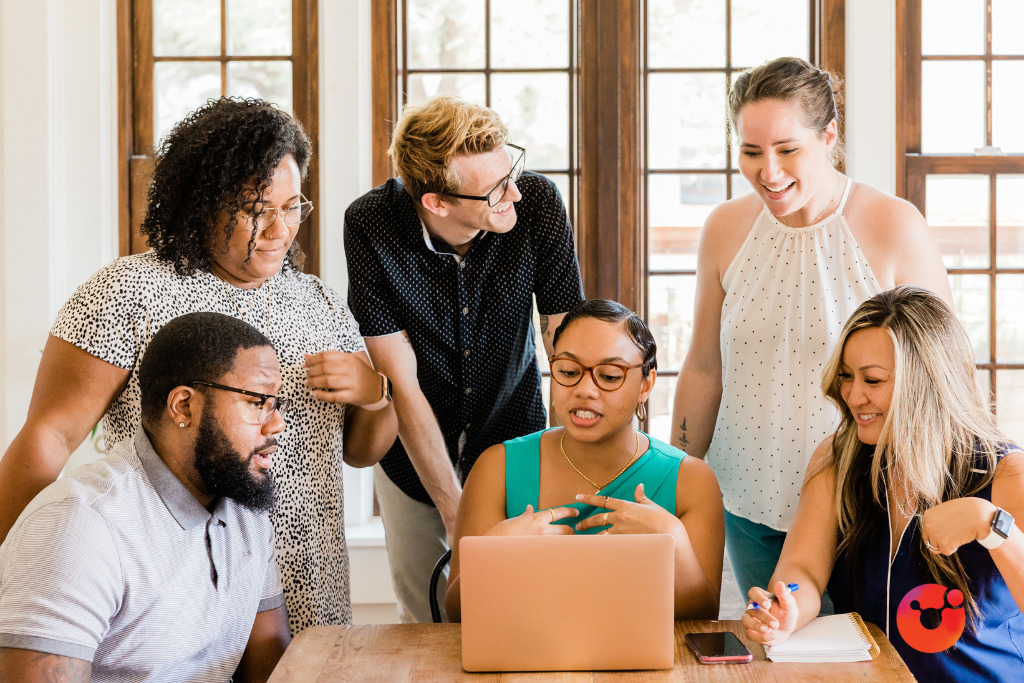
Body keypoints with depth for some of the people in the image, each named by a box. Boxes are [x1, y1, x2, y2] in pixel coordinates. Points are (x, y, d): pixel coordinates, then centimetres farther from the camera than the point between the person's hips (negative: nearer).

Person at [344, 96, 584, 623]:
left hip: (514, 439, 1)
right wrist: (455, 511, -22)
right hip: (414, 451, 0)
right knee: (424, 624, 12)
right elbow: (403, 384, -22)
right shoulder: (369, 227, -25)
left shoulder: (538, 203, -22)